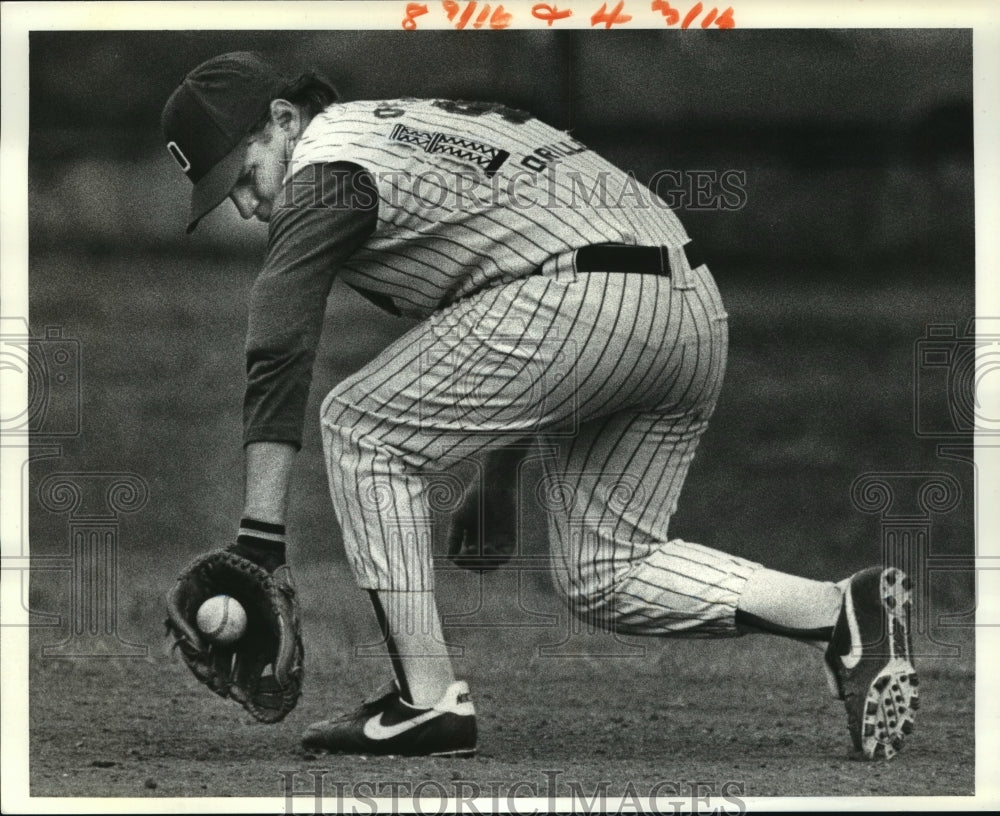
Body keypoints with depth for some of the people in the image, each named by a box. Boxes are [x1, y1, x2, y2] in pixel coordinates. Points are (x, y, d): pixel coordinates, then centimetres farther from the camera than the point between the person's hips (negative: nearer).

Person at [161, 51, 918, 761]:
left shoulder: (328, 164, 3)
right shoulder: (413, 124, 31)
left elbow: (279, 355, -6)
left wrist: (259, 544, -9)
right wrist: (496, 484, 39)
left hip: (583, 305, -9)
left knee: (362, 428, 4)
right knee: (606, 574, 16)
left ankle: (428, 700, -1)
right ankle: (843, 613, 5)